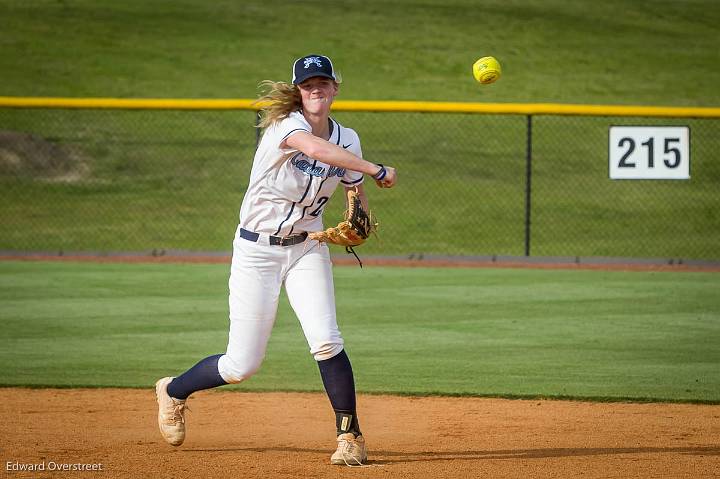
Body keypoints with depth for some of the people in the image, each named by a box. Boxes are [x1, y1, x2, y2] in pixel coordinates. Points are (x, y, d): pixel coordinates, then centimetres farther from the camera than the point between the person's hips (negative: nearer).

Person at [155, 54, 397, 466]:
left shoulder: (347, 140, 1)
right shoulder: (287, 124, -18)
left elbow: (357, 195, 11)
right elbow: (315, 148, -41)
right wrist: (376, 170, -38)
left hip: (308, 247, 4)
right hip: (257, 250, -4)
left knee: (326, 341, -18)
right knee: (243, 365, -1)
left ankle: (351, 437, -8)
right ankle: (174, 392, 28)